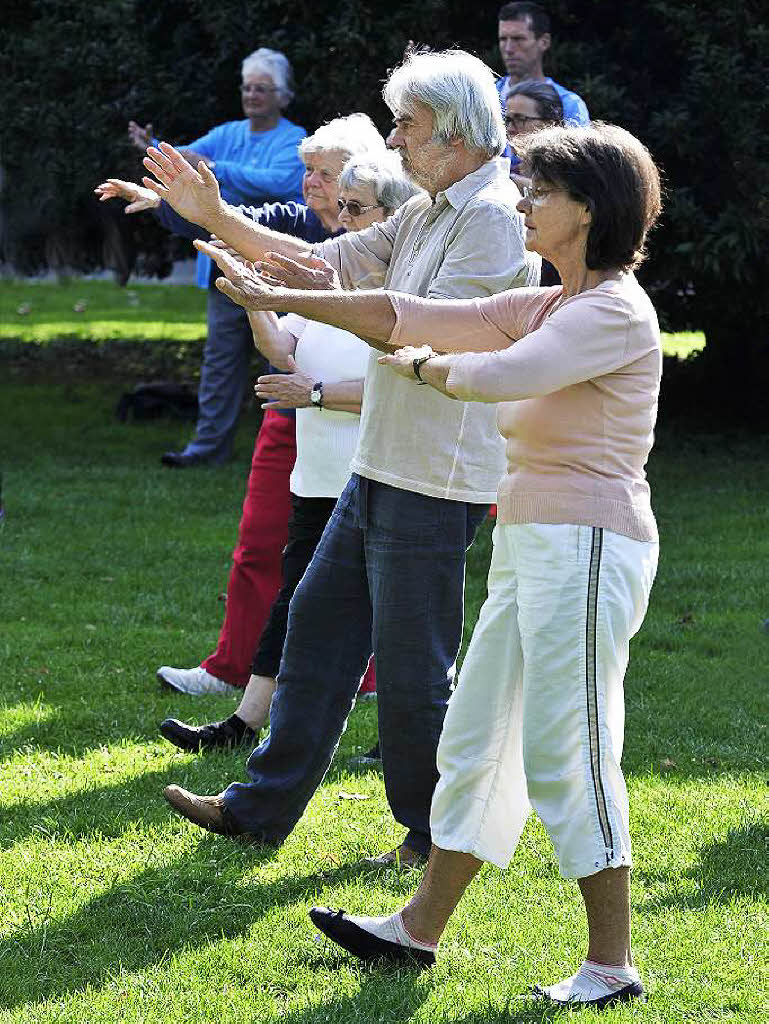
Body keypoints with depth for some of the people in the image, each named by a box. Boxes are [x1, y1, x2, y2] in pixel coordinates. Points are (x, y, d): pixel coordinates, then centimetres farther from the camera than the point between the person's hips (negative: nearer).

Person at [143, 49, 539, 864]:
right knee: (318, 622, 12)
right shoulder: (426, 213, 15)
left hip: (434, 482, -10)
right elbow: (327, 263, 16)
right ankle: (264, 805, 20)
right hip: (378, 468, 10)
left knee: (413, 667, -2)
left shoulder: (495, 219, -16)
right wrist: (215, 217, 10)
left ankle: (439, 835, 12)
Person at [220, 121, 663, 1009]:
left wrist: (424, 366, -4)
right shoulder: (546, 308, 16)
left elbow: (498, 377, -25)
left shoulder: (615, 312, -13)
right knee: (476, 735, 14)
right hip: (528, 541, 10)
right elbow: (408, 317, 16)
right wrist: (280, 300, 14)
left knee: (565, 752, -9)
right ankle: (420, 928, 24)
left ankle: (612, 963, -3)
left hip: (588, 544, -10)